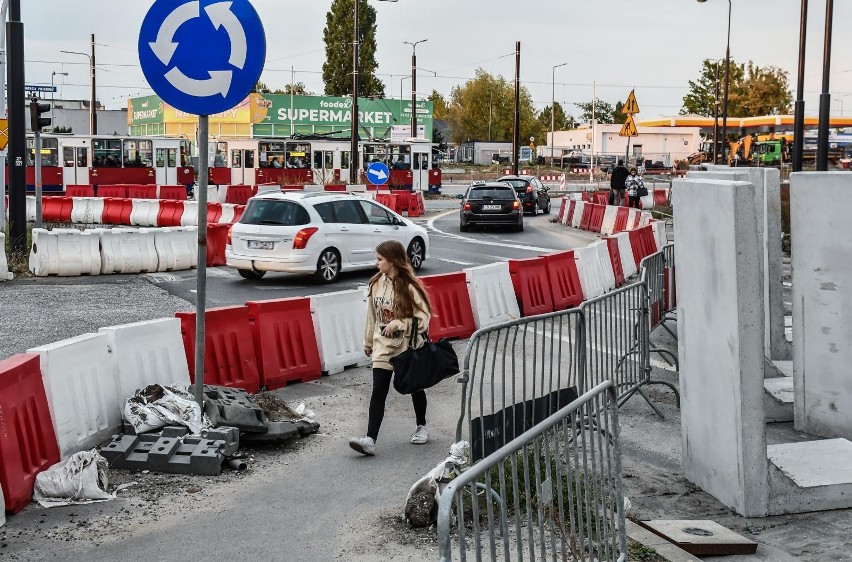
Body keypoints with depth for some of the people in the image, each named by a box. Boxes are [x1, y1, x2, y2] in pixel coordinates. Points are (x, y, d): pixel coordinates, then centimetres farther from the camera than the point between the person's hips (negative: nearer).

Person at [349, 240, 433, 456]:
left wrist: (398, 324, -26)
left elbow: (423, 316, -16)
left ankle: (421, 426, 39)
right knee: (378, 392, -7)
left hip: (408, 347, -3)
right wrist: (368, 342, 18)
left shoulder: (409, 286, -16)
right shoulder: (376, 284, 0)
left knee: (415, 388, 16)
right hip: (383, 347, 4)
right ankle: (370, 439, -13)